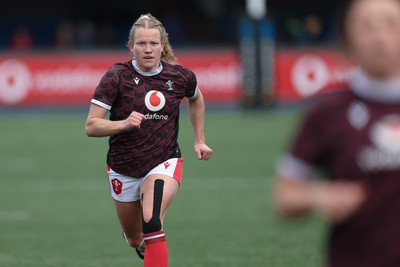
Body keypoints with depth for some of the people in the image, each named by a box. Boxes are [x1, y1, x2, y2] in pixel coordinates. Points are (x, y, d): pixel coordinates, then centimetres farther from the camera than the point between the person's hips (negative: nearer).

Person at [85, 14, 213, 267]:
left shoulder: (180, 77, -8)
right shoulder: (117, 75, -15)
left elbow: (196, 99, 18)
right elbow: (91, 126, -18)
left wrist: (200, 140, 13)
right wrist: (124, 124, -35)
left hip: (164, 163, -1)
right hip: (123, 168, 1)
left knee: (151, 225, -29)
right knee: (135, 240, 18)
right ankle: (143, 243, 58)